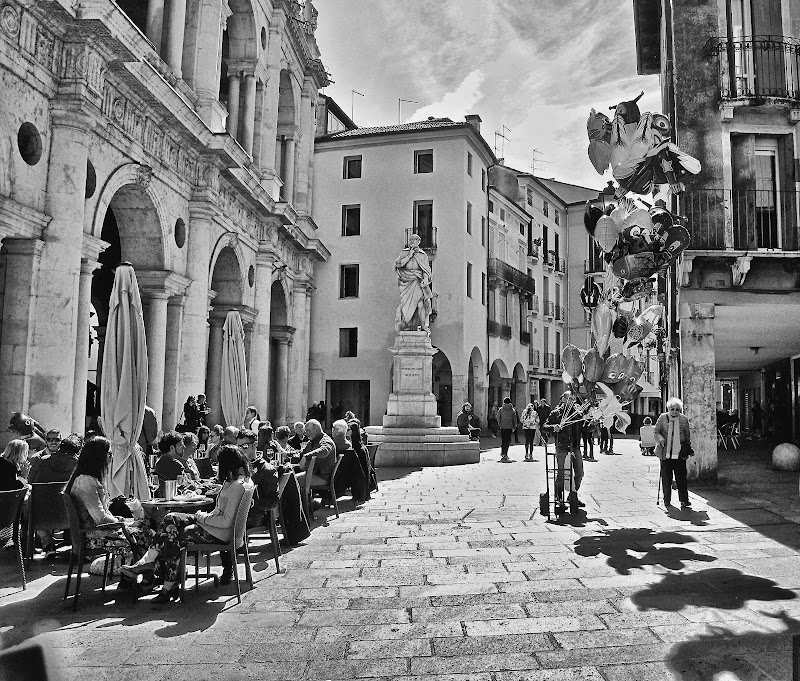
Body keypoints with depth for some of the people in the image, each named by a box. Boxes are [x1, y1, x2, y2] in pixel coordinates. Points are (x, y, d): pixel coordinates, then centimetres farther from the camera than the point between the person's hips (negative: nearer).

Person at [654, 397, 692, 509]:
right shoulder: (662, 418, 1)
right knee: (666, 477, 4)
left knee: (681, 476, -1)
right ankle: (666, 500, 14)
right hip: (666, 452, 0)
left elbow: (688, 435, 14)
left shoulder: (684, 419, 4)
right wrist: (660, 439, -16)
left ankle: (684, 500, 6)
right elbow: (656, 432, 3)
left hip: (679, 452, 0)